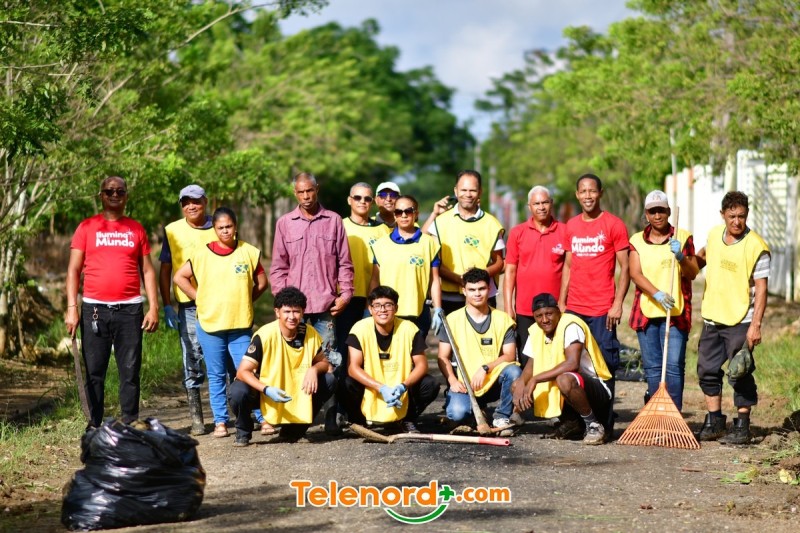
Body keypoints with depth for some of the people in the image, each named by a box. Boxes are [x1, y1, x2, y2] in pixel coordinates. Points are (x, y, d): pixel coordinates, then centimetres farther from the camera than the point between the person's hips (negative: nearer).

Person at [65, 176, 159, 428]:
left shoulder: (136, 229, 11)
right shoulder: (87, 227, 6)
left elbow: (147, 270, 11)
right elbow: (74, 269, 4)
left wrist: (154, 307, 2)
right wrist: (71, 308, -6)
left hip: (130, 309, 1)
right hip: (94, 309, -1)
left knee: (130, 372, 2)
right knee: (94, 372, 2)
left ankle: (131, 426, 9)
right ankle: (94, 427, 7)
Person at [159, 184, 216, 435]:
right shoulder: (172, 231, 7)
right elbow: (165, 271, 10)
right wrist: (167, 306, 2)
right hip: (188, 307, 0)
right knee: (192, 362, 1)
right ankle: (196, 418, 8)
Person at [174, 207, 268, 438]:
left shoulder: (249, 252, 2)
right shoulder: (202, 253, -1)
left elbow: (261, 282, 11)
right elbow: (179, 277, 5)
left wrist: (244, 301, 4)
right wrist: (199, 299, -1)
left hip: (241, 324, 0)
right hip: (210, 323, 0)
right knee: (216, 376, 6)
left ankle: (262, 417, 6)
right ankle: (220, 421, 13)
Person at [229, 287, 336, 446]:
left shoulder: (309, 333, -9)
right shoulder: (265, 335, -22)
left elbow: (324, 363, 3)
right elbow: (243, 371, -23)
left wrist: (314, 369, -21)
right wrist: (266, 390, -38)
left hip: (297, 395, 4)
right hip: (265, 392, -4)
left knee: (329, 380, -13)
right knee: (238, 391, -33)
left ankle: (294, 430, 6)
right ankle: (243, 432, 2)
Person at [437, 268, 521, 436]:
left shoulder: (502, 319, 3)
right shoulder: (453, 319, 1)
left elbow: (510, 355, -5)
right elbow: (443, 357, 1)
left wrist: (485, 368, -20)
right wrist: (452, 381, -17)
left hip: (494, 383, 1)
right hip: (464, 384, -1)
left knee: (513, 371, -32)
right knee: (457, 413, -31)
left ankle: (503, 416, -6)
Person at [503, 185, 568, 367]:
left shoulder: (564, 231, 2)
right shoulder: (517, 232, 6)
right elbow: (510, 271, 6)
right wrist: (508, 307, 0)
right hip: (524, 311, 1)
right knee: (525, 361, 4)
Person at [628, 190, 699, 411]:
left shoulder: (683, 237, 5)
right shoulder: (637, 241, 9)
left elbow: (693, 273, 1)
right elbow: (635, 273, -4)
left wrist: (681, 257, -19)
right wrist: (657, 294, -20)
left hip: (675, 312, -2)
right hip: (646, 311, 2)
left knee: (674, 365, -10)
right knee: (652, 367, 5)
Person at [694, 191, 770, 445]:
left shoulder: (756, 247, -15)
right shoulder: (714, 235, 3)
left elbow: (761, 289, -16)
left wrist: (756, 325, -21)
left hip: (740, 321, -6)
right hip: (712, 317, 6)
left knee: (740, 375, -1)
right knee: (708, 371, 11)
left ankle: (742, 426, 9)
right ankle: (714, 422, 23)